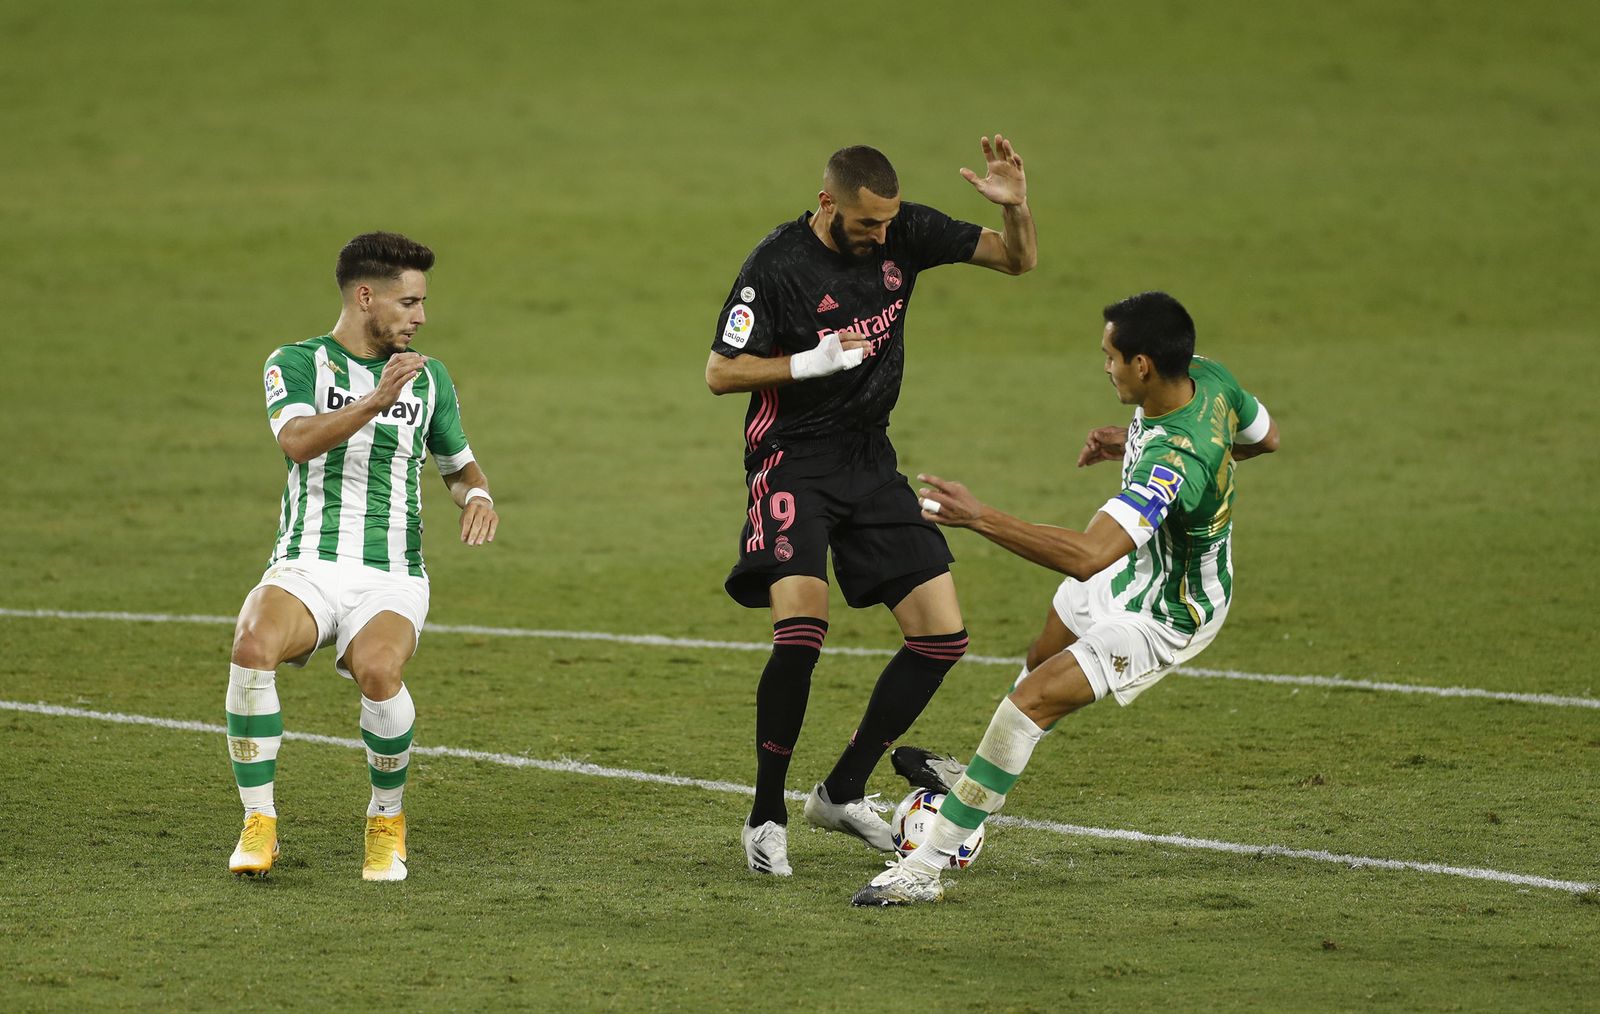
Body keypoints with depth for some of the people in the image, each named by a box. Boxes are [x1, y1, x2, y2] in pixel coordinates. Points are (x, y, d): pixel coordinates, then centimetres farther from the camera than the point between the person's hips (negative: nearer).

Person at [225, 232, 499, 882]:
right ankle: (258, 824, -20)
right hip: (306, 565, -1)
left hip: (391, 578, 1)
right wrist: (376, 401, -31)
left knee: (378, 670, -33)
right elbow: (298, 441, -17)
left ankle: (388, 822, -6)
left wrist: (477, 495, 5)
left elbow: (458, 463, 29)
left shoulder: (428, 377, 15)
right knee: (255, 644, -35)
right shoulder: (297, 364, 4)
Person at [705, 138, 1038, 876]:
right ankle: (765, 818, -11)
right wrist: (812, 362, -22)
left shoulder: (903, 232, -2)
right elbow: (721, 373, -11)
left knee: (943, 635, -1)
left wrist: (1014, 206, -17)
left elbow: (1016, 260, 3)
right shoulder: (778, 264, -15)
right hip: (793, 462, -6)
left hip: (871, 463, 6)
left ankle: (842, 793, 13)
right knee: (802, 627, -25)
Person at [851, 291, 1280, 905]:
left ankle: (926, 868, -7)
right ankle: (979, 780, 57)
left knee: (1029, 703, -15)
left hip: (1166, 617, -10)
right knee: (1044, 661, 30)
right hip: (1140, 567, 10)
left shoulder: (1173, 461, -42)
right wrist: (1132, 444, 3)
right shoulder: (1206, 376, -17)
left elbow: (1086, 556, -50)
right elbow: (1265, 436, 6)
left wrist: (979, 518, -48)